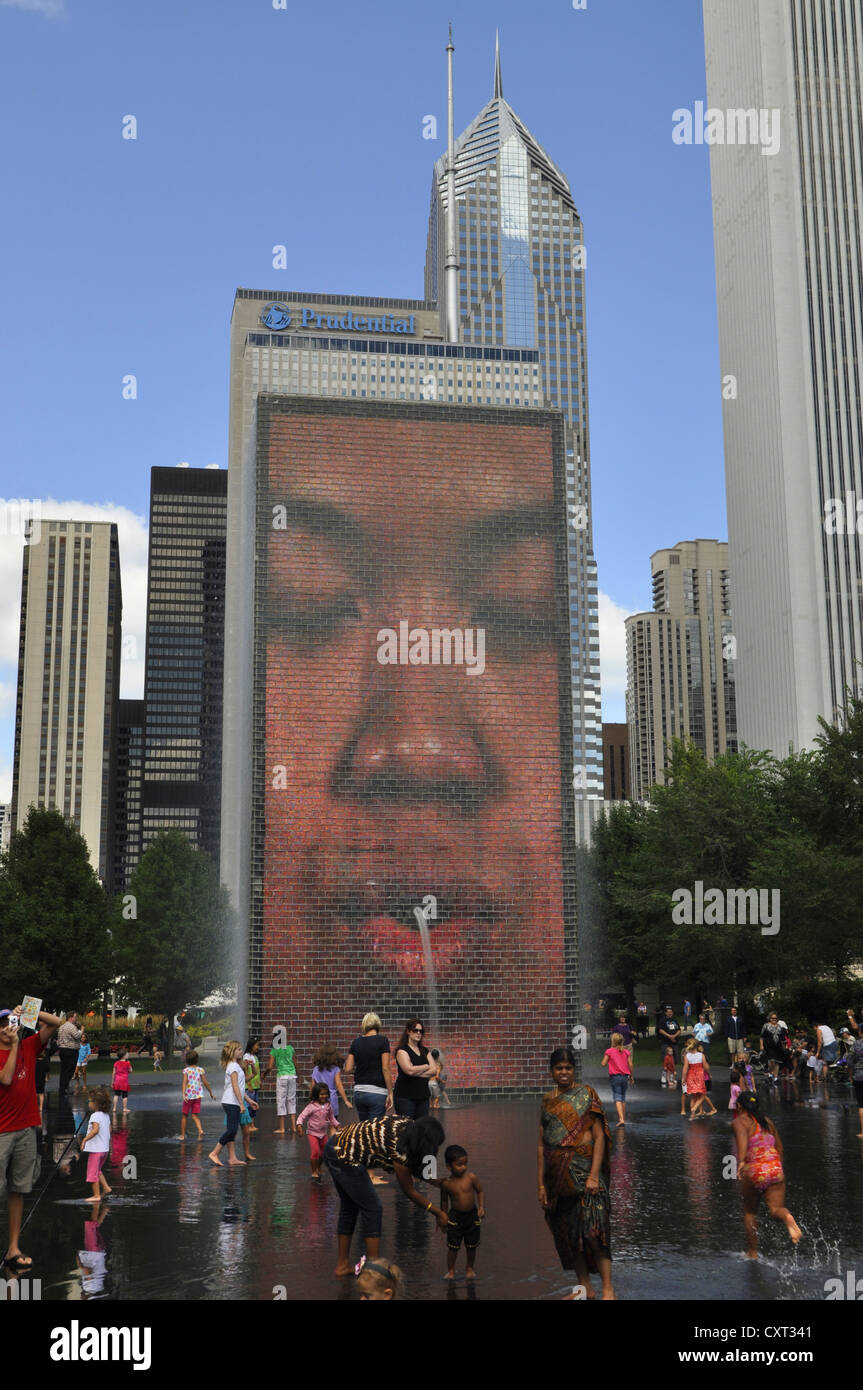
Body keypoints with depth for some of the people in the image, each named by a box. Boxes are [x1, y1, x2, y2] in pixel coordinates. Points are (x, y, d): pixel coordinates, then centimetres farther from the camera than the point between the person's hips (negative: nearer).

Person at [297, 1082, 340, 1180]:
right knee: (315, 1152, -14)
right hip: (313, 1133, -5)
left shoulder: (328, 1106, -2)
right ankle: (314, 1172, 1)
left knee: (324, 1152, 10)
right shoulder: (311, 1106, -17)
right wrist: (299, 1125, -32)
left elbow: (331, 1118, 14)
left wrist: (337, 1125, 8)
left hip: (324, 1133, 5)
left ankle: (318, 1169, 34)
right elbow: (302, 1116, -17)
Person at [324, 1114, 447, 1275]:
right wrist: (438, 1213, -1)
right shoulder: (399, 1149, -21)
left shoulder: (407, 1123, 0)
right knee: (372, 1208, 0)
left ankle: (342, 1265, 27)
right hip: (345, 1159, -10)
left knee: (349, 1206, 19)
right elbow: (409, 1192, -9)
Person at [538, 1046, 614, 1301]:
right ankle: (585, 1288, 17)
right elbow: (541, 1145, 12)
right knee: (567, 1232, 7)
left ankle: (607, 1288, -7)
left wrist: (594, 1174, -15)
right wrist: (541, 1184, 7)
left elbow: (599, 1136, -5)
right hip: (556, 1174, 5)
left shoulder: (586, 1094, 0)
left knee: (592, 1230, -12)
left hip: (583, 1168, -5)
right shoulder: (547, 1101, 12)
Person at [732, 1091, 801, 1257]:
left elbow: (742, 1137, -22)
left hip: (754, 1171, -3)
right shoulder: (767, 1122, 18)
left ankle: (753, 1252, 23)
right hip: (776, 1169, 4)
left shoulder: (739, 1121, 0)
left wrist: (740, 1161, -35)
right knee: (775, 1209, 0)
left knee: (749, 1211, 17)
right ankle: (787, 1217, -35)